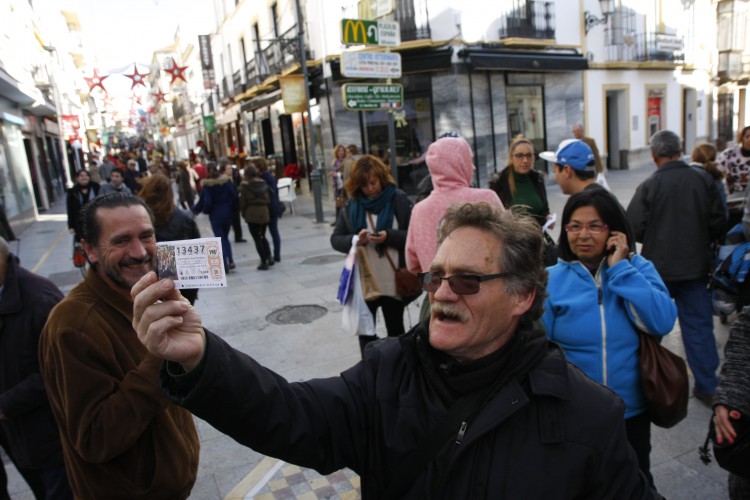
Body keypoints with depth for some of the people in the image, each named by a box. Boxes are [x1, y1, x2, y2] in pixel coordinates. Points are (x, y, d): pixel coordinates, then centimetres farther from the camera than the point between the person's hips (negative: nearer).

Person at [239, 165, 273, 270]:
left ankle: (264, 262, 3)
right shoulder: (263, 183, 6)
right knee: (262, 236, 21)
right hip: (264, 213, 4)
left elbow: (242, 202, -6)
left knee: (257, 238, 4)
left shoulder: (245, 185, -7)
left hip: (251, 214, -4)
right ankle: (269, 256, 5)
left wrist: (243, 214, 7)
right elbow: (268, 200, 5)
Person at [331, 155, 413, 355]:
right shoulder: (351, 206, 2)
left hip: (394, 280, -2)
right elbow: (335, 239, 1)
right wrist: (355, 240, -18)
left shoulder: (399, 200, -6)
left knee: (396, 331, 15)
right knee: (365, 331, 12)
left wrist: (389, 236, -23)